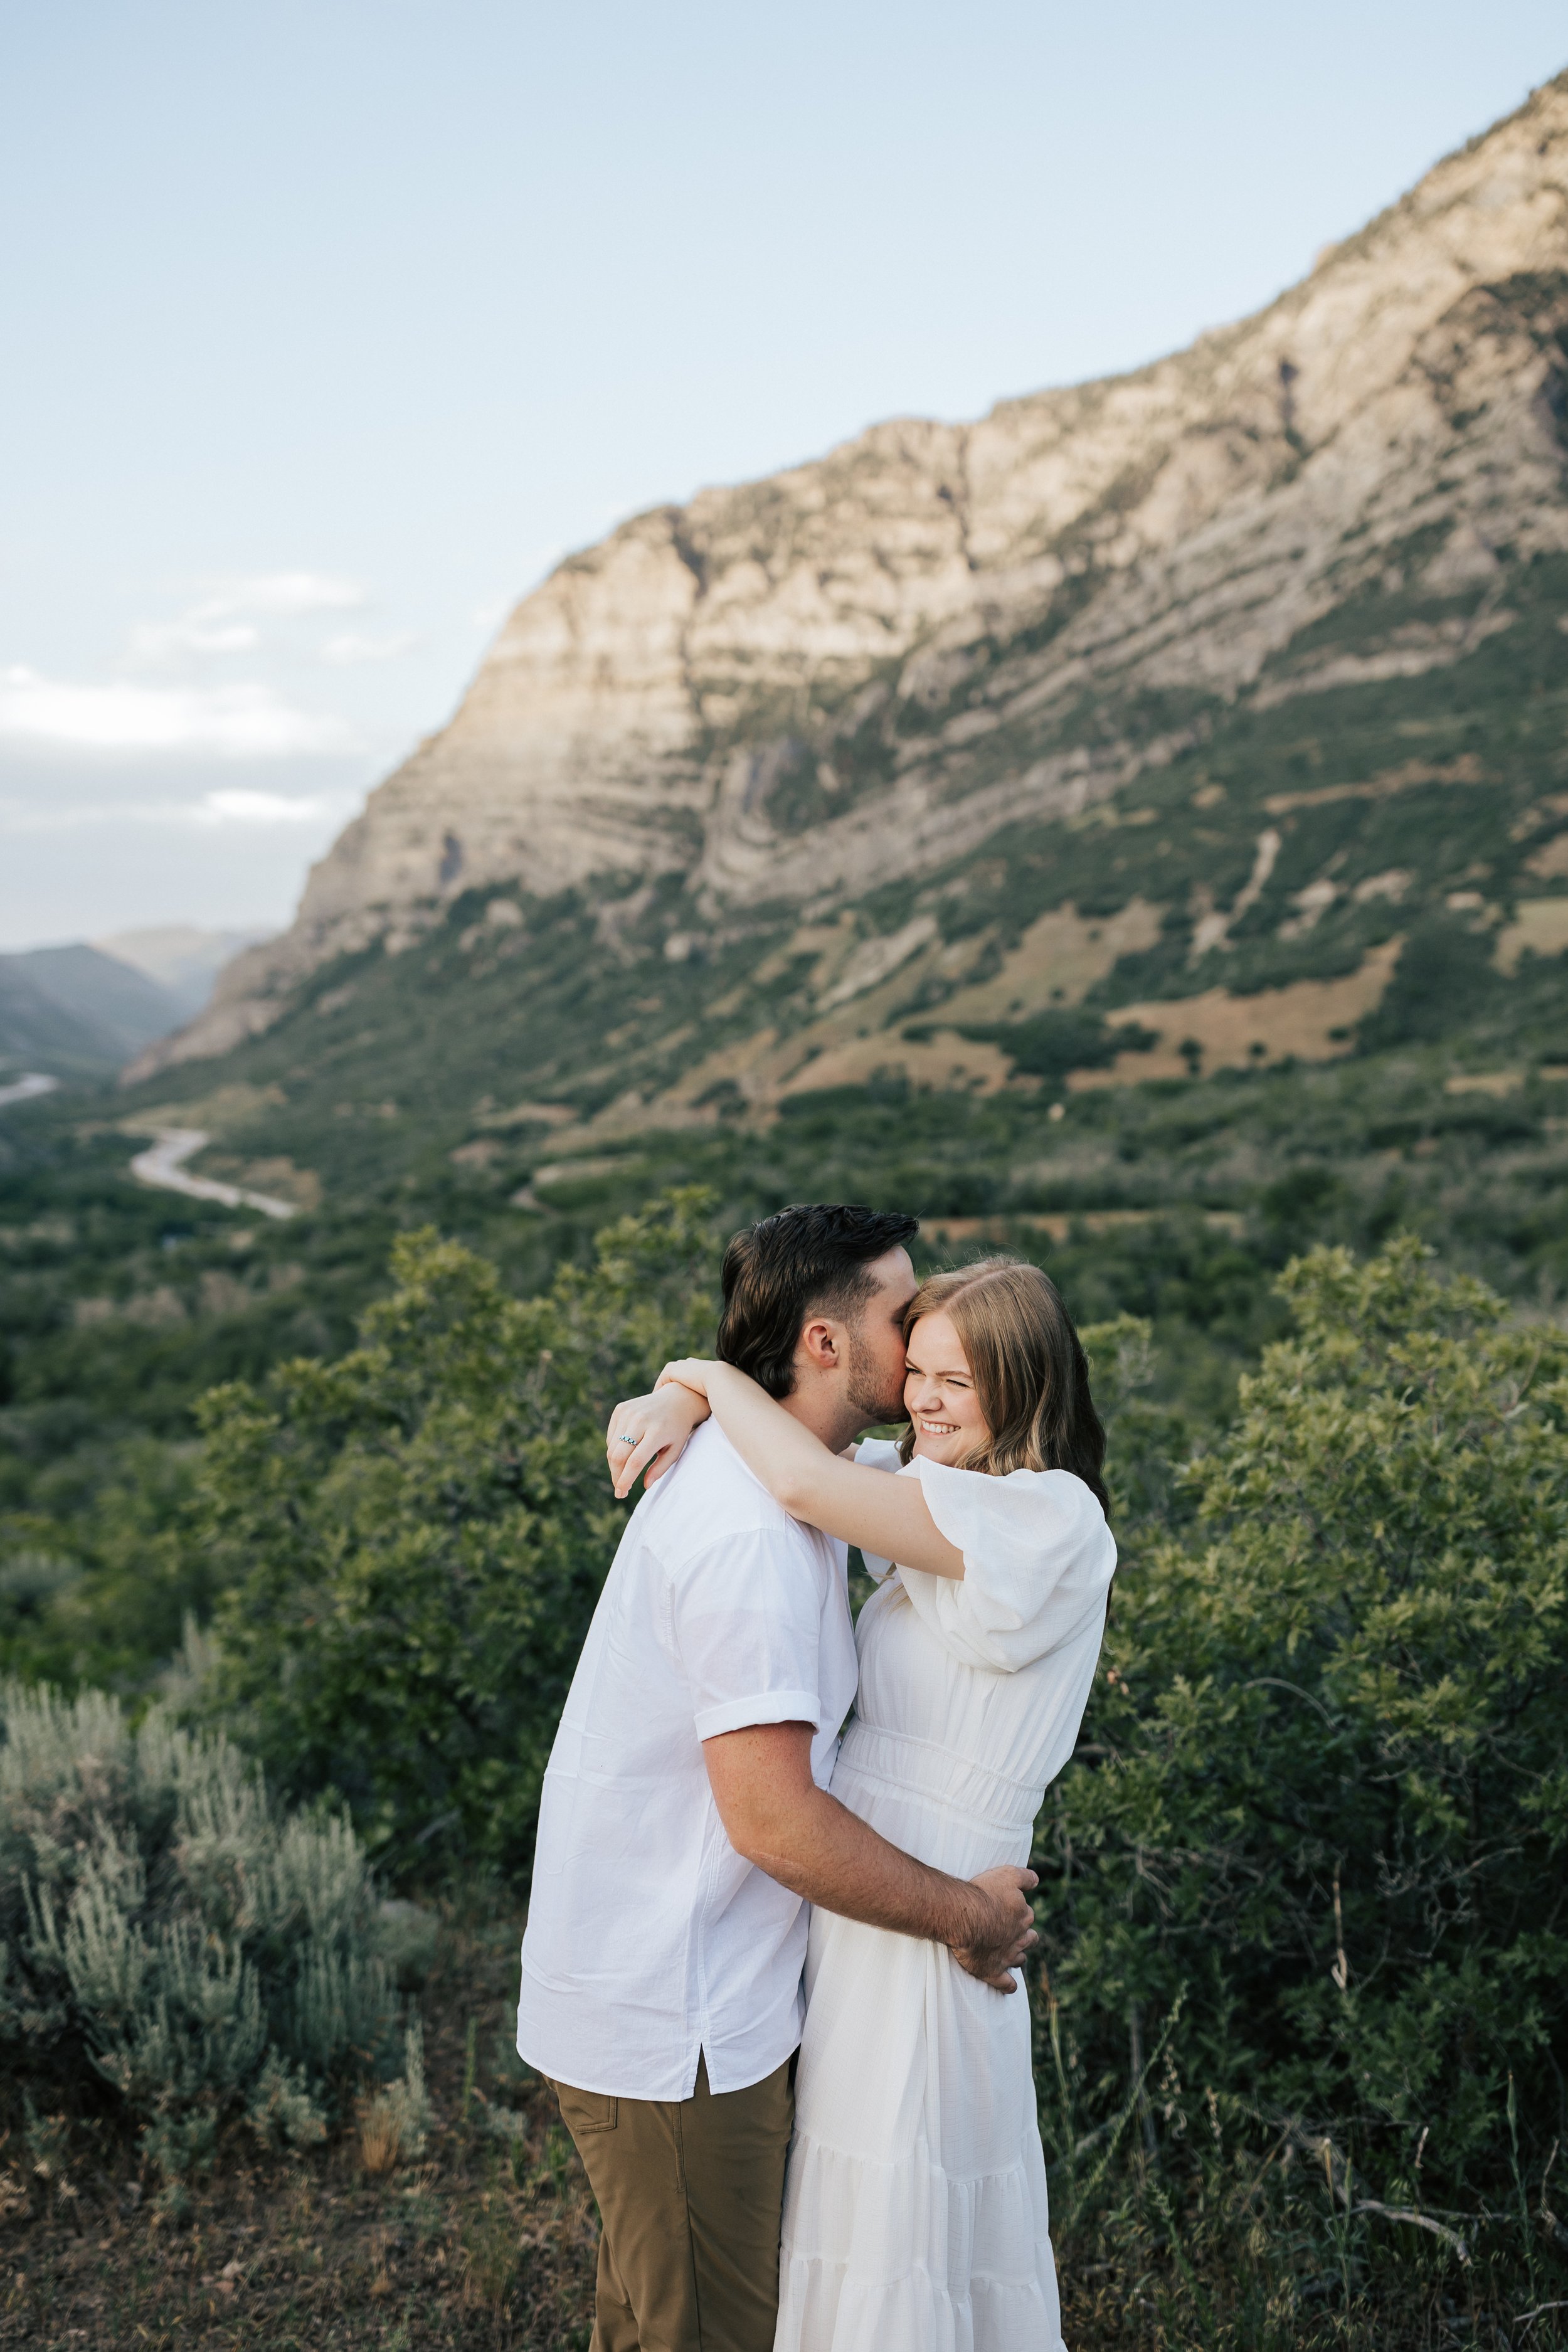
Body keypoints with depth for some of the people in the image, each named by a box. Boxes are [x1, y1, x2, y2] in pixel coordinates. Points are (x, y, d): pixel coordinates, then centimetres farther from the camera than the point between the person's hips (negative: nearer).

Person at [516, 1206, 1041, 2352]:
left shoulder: (751, 1471, 5)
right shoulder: (752, 1535, -28)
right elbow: (775, 1819, -29)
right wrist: (967, 1913, -16)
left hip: (657, 1991, 9)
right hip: (671, 2029, -9)